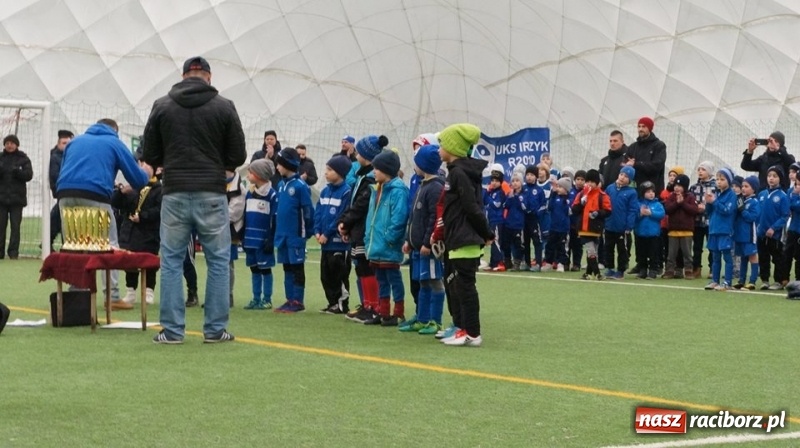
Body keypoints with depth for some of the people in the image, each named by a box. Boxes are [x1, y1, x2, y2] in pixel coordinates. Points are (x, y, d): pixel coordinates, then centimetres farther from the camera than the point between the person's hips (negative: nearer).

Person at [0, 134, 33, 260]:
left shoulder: (23, 159, 5)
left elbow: (29, 175, -3)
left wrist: (17, 172, -21)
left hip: (17, 198, -2)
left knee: (15, 226, -2)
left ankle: (13, 252, 1)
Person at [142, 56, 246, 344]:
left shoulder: (162, 106, 4)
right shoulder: (224, 107, 0)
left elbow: (150, 155, 6)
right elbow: (238, 155, 2)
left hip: (175, 193, 1)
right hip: (212, 194, -1)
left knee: (171, 262, 7)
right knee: (218, 261, 7)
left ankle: (172, 330, 6)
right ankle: (215, 329, 7)